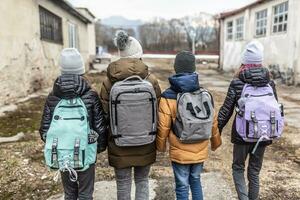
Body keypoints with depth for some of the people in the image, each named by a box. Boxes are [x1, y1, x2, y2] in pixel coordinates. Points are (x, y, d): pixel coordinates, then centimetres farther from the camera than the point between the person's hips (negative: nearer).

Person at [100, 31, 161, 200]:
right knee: (142, 181, 21)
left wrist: (105, 140, 9)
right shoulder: (151, 80, -10)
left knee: (123, 184, 16)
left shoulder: (109, 82, -10)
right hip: (145, 143, 1)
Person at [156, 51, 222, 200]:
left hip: (180, 152, -3)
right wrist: (216, 142, 20)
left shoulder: (168, 97, -16)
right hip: (201, 150, 4)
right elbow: (213, 122, 2)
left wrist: (161, 146, 8)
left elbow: (163, 127, -11)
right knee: (195, 181, 25)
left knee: (182, 187, 13)